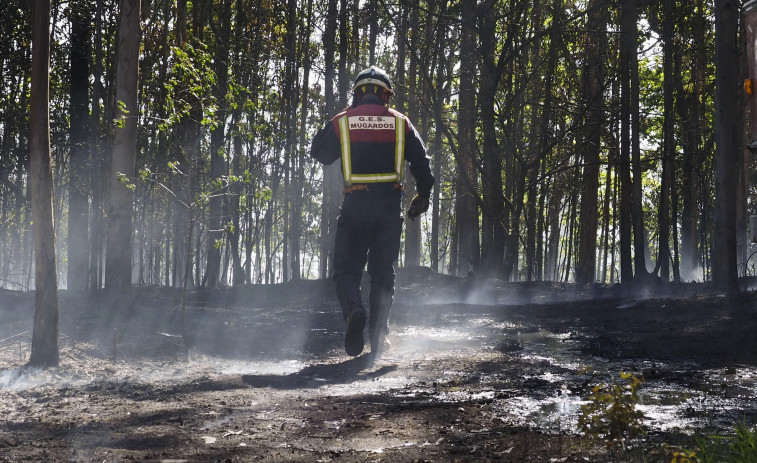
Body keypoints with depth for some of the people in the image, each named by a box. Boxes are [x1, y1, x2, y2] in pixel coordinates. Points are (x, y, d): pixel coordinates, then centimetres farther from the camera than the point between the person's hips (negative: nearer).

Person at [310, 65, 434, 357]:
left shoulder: (341, 122, 2)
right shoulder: (400, 123, 7)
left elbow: (319, 153, 14)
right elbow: (421, 163, 7)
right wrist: (422, 196, 20)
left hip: (354, 205, -1)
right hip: (390, 205, 1)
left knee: (347, 269, 5)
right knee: (383, 272, 11)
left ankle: (354, 310, -25)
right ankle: (378, 336, 8)